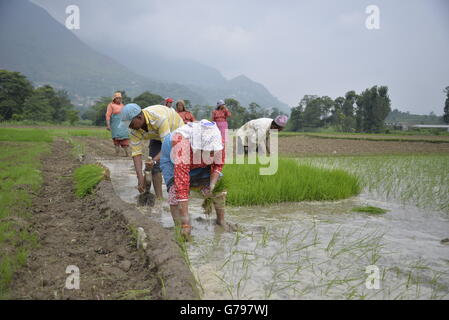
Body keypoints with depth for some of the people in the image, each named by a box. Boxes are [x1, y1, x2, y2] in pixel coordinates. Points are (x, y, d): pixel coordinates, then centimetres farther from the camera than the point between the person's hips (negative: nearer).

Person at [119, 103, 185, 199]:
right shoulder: (135, 131, -25)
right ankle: (158, 198, -1)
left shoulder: (158, 117, -43)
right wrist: (140, 177, -36)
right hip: (157, 136, 5)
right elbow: (136, 153, -26)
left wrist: (154, 160, -57)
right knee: (155, 166, -8)